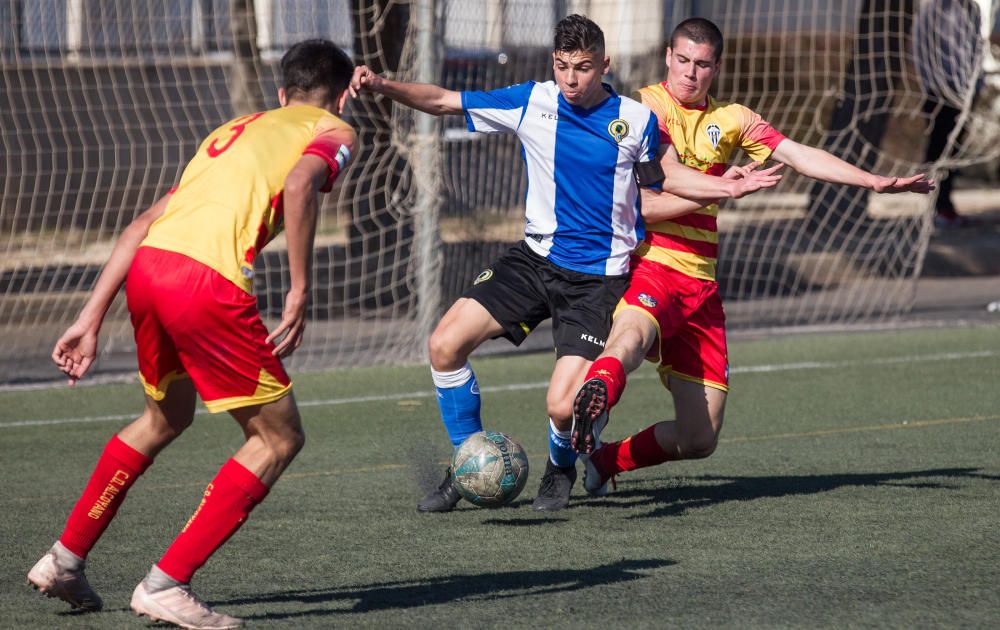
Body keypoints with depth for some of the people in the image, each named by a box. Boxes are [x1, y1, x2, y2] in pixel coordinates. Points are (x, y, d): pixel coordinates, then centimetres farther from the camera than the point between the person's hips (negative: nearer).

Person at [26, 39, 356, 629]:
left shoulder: (234, 130, 33)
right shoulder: (334, 132, 14)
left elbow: (144, 223, 25)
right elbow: (299, 186, -12)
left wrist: (92, 319, 23)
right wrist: (300, 293, -10)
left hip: (147, 266, 7)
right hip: (207, 279, -7)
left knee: (166, 417, 31)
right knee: (279, 438, 7)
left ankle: (65, 559, 36)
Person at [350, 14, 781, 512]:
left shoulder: (637, 120, -5)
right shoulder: (531, 103, -3)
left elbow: (660, 177, 14)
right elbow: (443, 101, -1)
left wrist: (730, 187, 1)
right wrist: (382, 86, -16)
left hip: (598, 278, -3)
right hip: (536, 259, 3)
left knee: (563, 406, -17)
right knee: (445, 344, -12)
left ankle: (561, 468, 21)